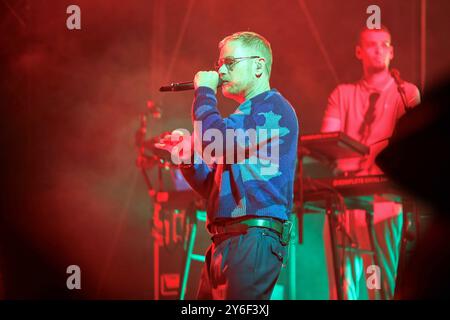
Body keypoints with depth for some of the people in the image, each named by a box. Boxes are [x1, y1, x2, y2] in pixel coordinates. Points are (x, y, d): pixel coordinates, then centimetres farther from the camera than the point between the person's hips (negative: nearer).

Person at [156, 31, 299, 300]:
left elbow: (215, 140, -18)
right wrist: (186, 155, 11)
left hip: (254, 240, -10)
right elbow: (211, 187, 27)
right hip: (223, 244, 10)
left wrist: (204, 92, -3)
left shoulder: (274, 108, -4)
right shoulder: (244, 117, 26)